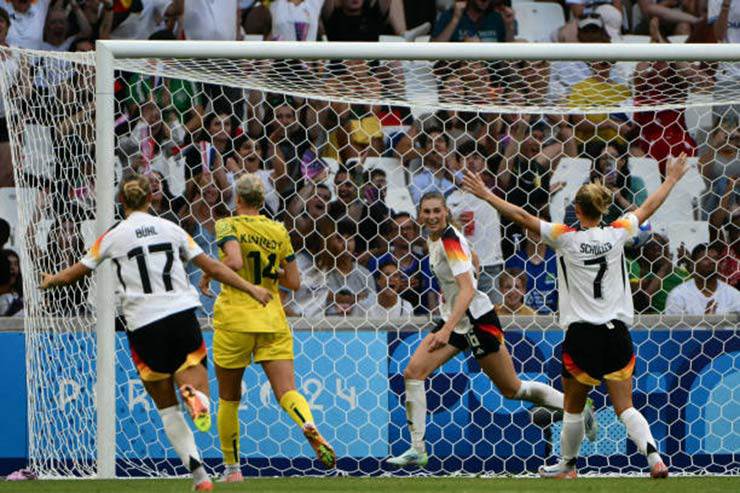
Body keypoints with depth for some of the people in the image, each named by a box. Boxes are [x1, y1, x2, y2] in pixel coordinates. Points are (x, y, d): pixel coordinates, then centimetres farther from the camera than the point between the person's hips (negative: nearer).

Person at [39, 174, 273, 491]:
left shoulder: (113, 237, 2)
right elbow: (211, 266, 8)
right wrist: (251, 289, 16)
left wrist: (50, 281, 34)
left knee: (167, 409, 12)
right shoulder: (170, 229, 7)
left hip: (144, 326, -1)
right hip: (183, 316, 1)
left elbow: (77, 272, 14)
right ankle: (193, 393, -32)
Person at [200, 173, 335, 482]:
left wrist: (208, 276, -6)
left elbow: (234, 262, -23)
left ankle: (232, 466, 18)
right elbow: (294, 282, 11)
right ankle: (310, 428, -40)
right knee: (287, 391, -8)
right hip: (272, 320, 3)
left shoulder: (228, 226, -5)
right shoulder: (278, 231, 8)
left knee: (229, 399, 14)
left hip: (235, 320, -3)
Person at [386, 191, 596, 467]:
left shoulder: (451, 241, -21)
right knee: (412, 373, -6)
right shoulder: (434, 240, 5)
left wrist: (447, 329, -38)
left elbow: (467, 290, -29)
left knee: (512, 389, 2)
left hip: (477, 320, -9)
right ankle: (417, 450, -4)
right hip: (454, 318, 9)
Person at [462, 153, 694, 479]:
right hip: (616, 333, 2)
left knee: (573, 408, 16)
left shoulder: (566, 237, -8)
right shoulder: (616, 234, 0)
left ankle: (567, 465, 28)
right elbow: (648, 208, 15)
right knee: (625, 407, 1)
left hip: (581, 334, -2)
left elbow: (521, 216, -5)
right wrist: (671, 179, 30)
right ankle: (654, 457, -17)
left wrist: (486, 195, 4)